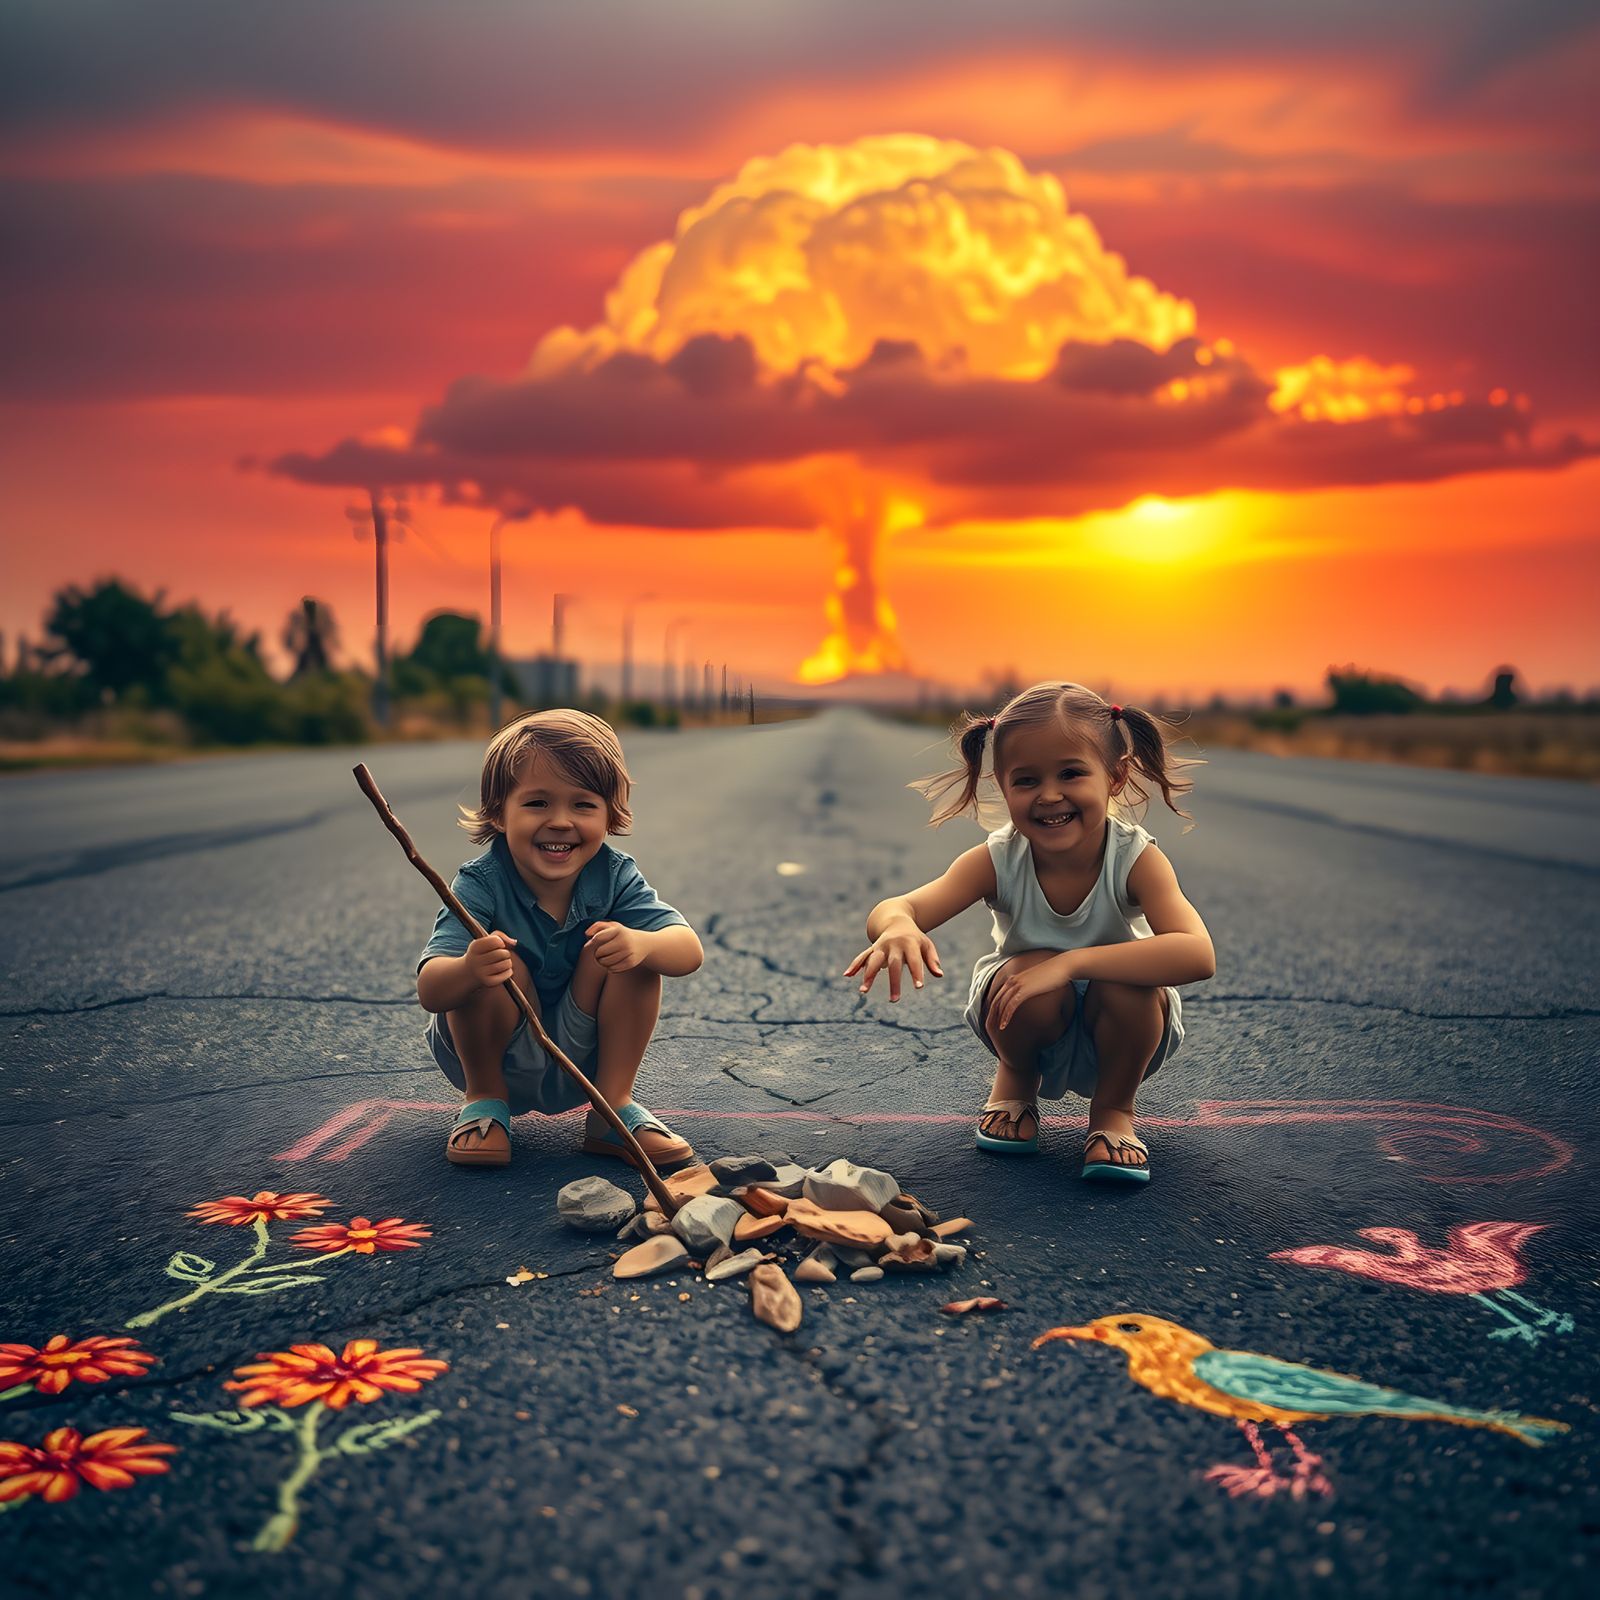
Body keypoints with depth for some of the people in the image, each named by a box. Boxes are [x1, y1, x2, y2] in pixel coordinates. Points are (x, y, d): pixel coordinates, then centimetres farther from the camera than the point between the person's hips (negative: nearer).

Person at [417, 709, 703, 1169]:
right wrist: (468, 971, -60)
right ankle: (484, 1099, -4)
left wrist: (641, 945, -49)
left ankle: (615, 1104, -7)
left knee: (623, 950, -22)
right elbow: (428, 991, -35)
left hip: (582, 1058, 2)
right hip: (494, 1055, -2)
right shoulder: (480, 885, -23)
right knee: (499, 962, -30)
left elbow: (689, 950, -25)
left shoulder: (614, 876, -14)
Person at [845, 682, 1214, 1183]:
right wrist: (898, 925, -62)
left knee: (1127, 983, -34)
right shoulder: (997, 860, -23)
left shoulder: (1135, 859, -27)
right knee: (1029, 971, -32)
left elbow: (1198, 956, -43)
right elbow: (894, 908, -35)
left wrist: (1071, 961, -50)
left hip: (1118, 1033, -1)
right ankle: (1016, 1080, 4)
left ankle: (1114, 1108, -2)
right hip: (1026, 1020, 1)